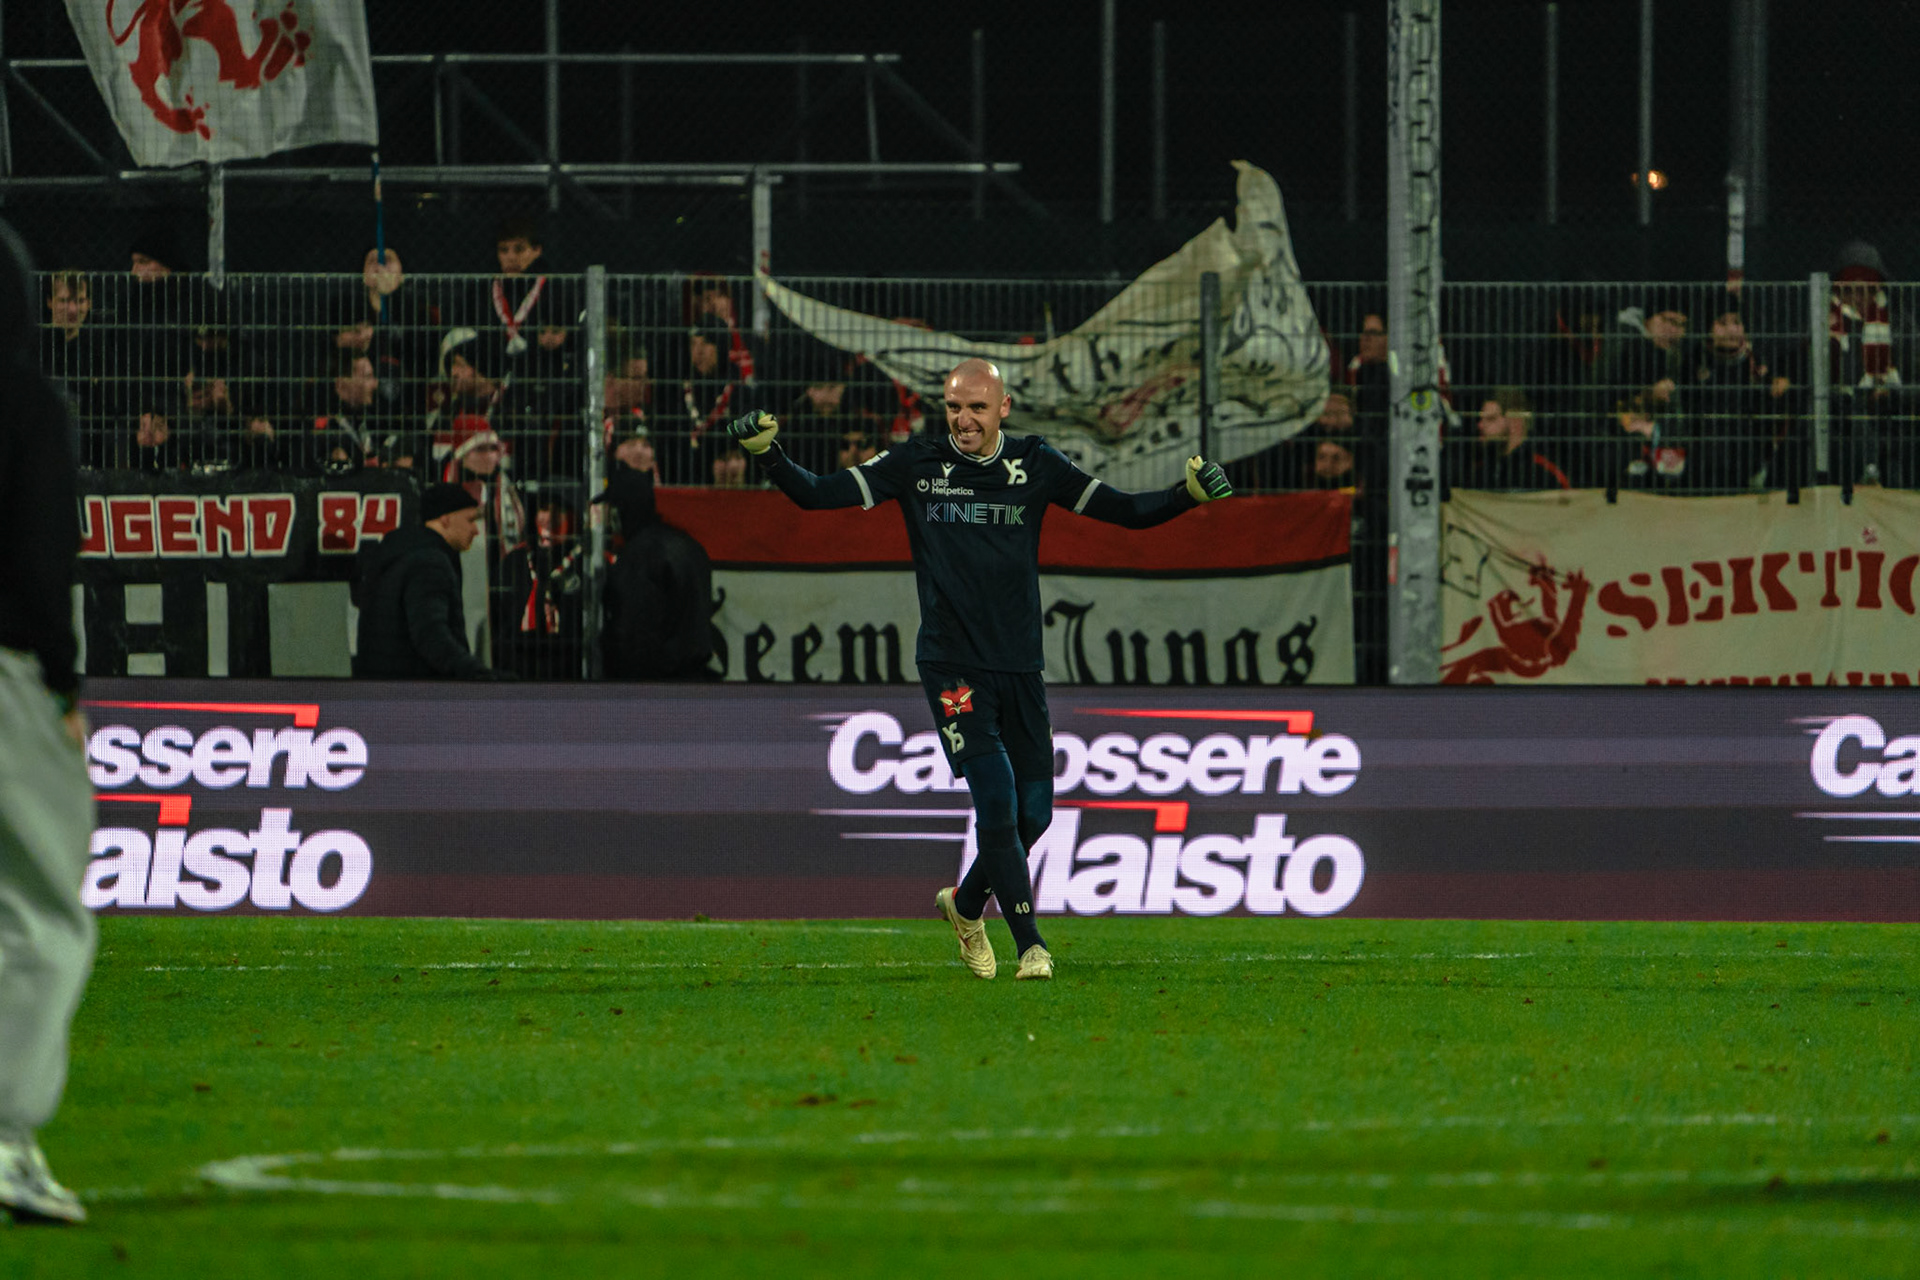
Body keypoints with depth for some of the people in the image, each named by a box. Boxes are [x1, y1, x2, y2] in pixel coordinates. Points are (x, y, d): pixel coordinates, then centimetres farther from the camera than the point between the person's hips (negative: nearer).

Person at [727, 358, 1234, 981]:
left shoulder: (1035, 465, 3)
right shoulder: (917, 464, -1)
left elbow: (1128, 512, 4)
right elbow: (817, 495, -3)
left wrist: (1189, 494, -13)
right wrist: (767, 452, -19)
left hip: (1020, 668, 3)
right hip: (952, 666, -3)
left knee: (1033, 812, 5)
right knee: (996, 799, -15)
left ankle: (966, 904, 33)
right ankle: (1030, 945, -10)